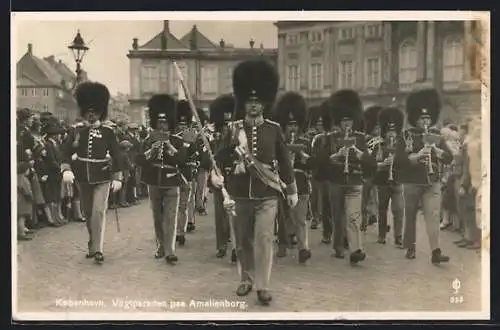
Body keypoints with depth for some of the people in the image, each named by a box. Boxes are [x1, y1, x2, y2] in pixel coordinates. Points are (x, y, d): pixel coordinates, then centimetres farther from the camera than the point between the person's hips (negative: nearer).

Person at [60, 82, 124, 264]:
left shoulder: (108, 133, -2)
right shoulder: (77, 132, 4)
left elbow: (116, 156, -2)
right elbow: (66, 151, 0)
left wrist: (117, 178, -7)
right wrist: (66, 170, -16)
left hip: (102, 179, -3)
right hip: (83, 179, 3)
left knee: (99, 212, -13)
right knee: (88, 213, 13)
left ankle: (97, 249, -11)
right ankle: (93, 245, 29)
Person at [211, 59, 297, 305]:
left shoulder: (274, 129, 2)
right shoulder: (234, 128, 3)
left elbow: (284, 160, 7)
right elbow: (221, 156, 2)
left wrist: (292, 190, 7)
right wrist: (216, 173, -18)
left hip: (267, 194, -1)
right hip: (240, 194, 1)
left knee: (264, 239, -6)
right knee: (243, 240, 12)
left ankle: (262, 286, 3)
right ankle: (246, 279, 30)